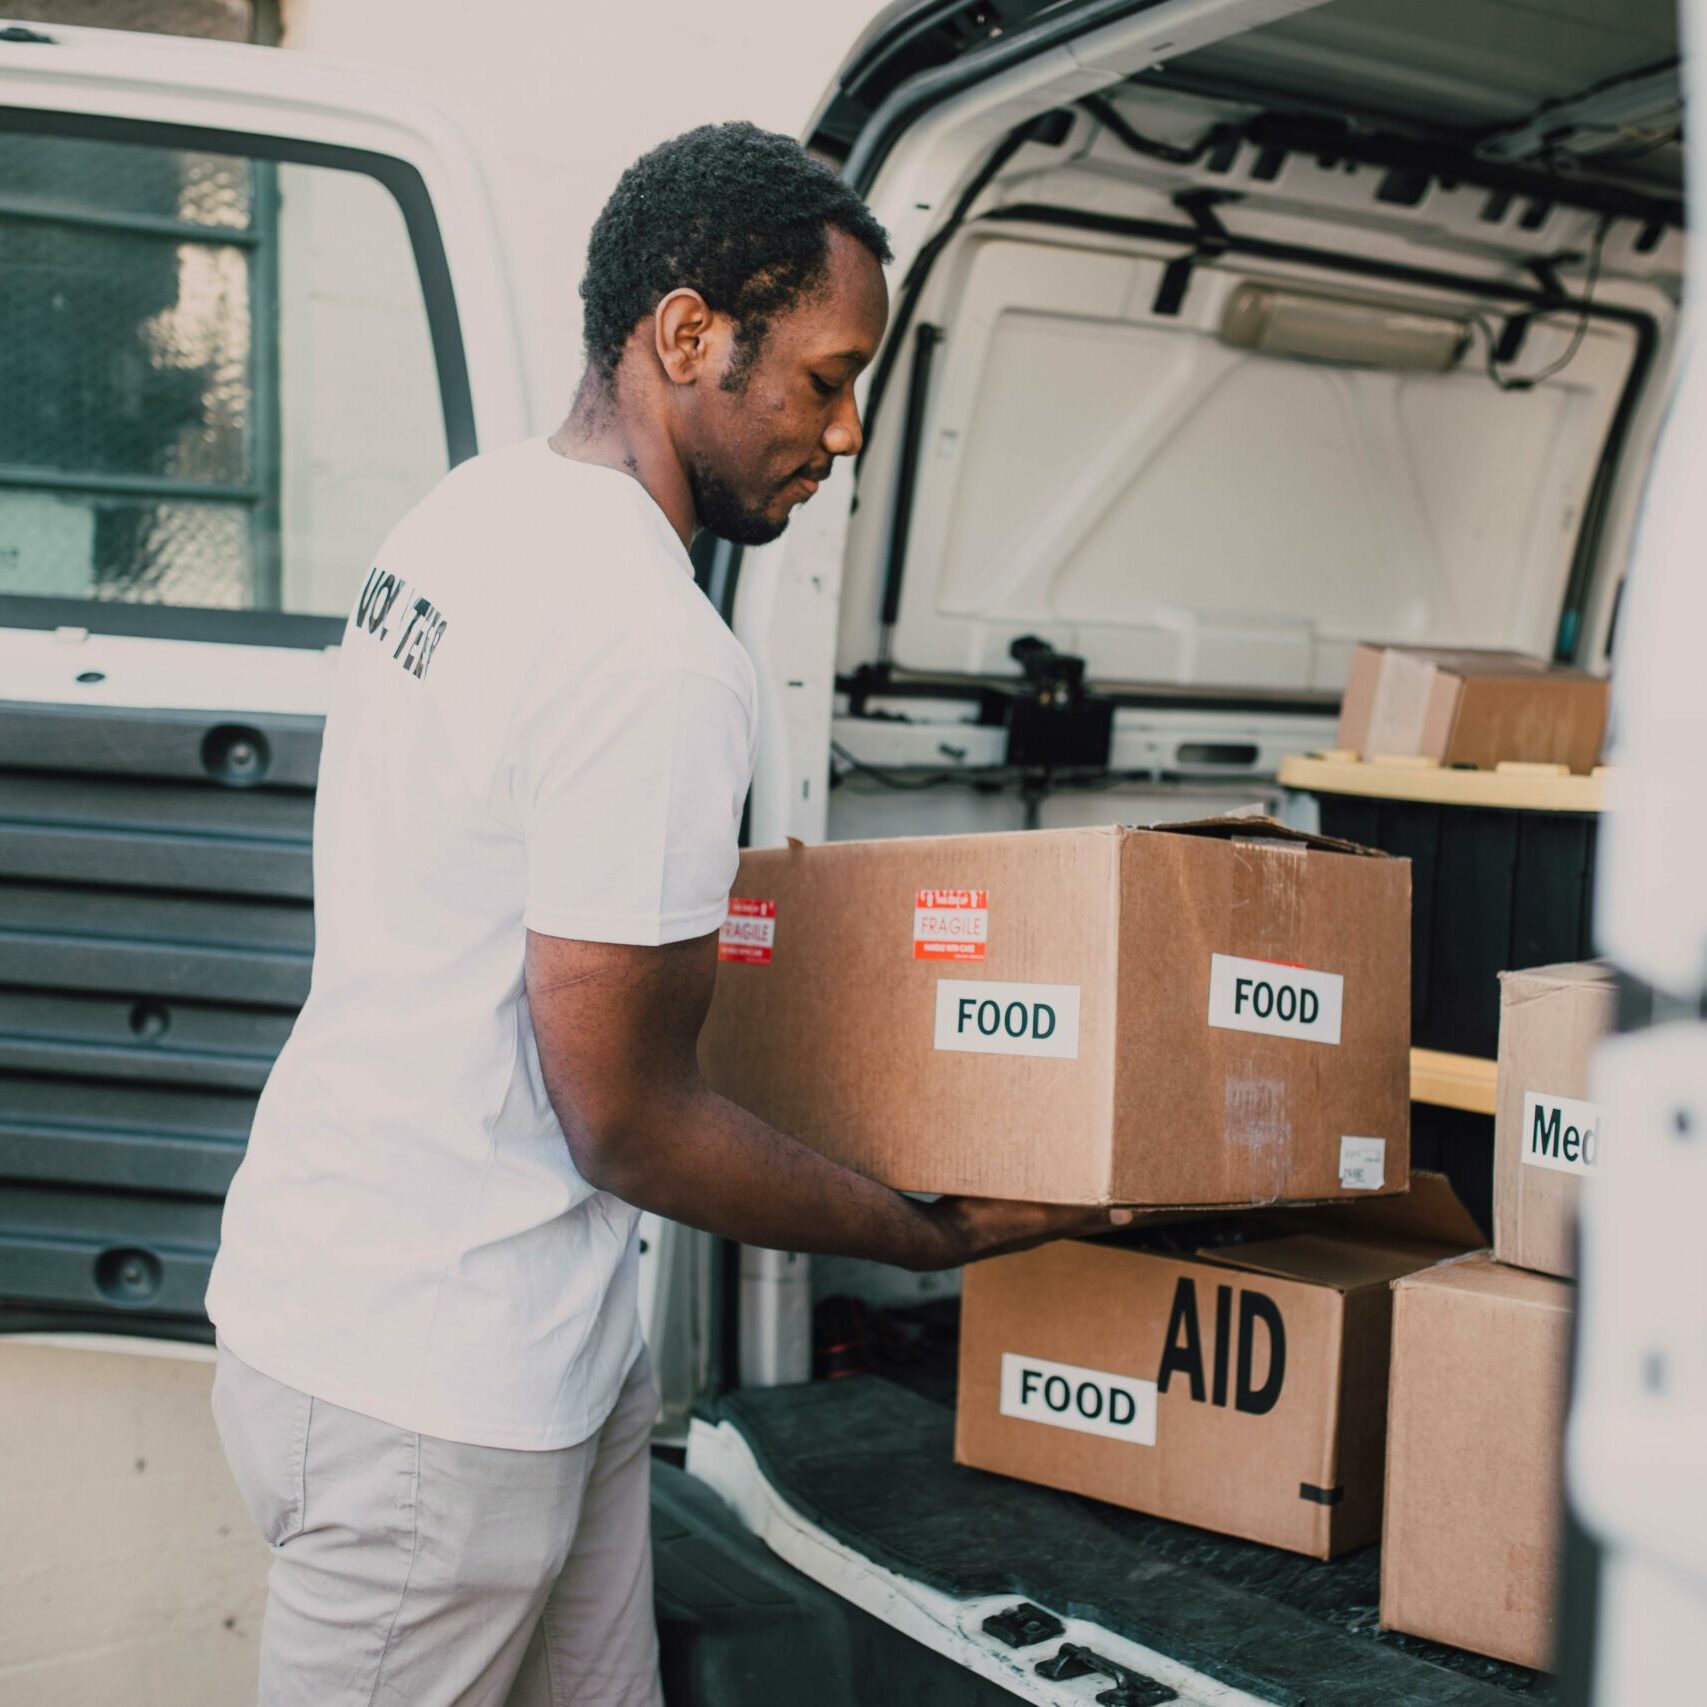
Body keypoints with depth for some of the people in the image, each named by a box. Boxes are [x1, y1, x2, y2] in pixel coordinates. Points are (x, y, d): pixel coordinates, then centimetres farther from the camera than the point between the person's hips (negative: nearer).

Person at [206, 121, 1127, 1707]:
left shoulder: (466, 512, 6)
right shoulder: (652, 652, -25)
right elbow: (629, 1124, -20)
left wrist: (679, 923, 23)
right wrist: (942, 1234, -8)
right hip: (430, 1388, -9)